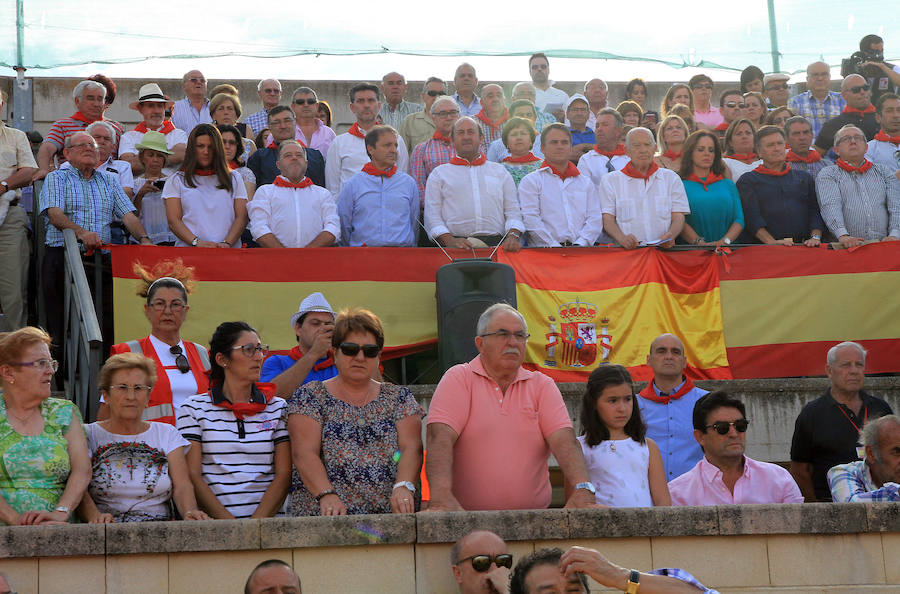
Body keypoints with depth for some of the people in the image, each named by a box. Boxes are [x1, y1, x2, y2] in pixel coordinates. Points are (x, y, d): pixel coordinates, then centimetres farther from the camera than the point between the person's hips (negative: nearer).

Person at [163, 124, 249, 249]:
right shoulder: (176, 181, 16)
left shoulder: (234, 178, 20)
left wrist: (227, 243, -7)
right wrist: (197, 242, -11)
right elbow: (173, 221, 6)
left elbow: (241, 218, 11)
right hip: (189, 251, -1)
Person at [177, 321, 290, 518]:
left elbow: (284, 474, 6)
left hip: (268, 519, 1)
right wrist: (229, 523, -11)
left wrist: (257, 522, -9)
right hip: (215, 521, -1)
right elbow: (192, 475, 1)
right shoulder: (194, 409, 8)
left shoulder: (278, 408, 14)